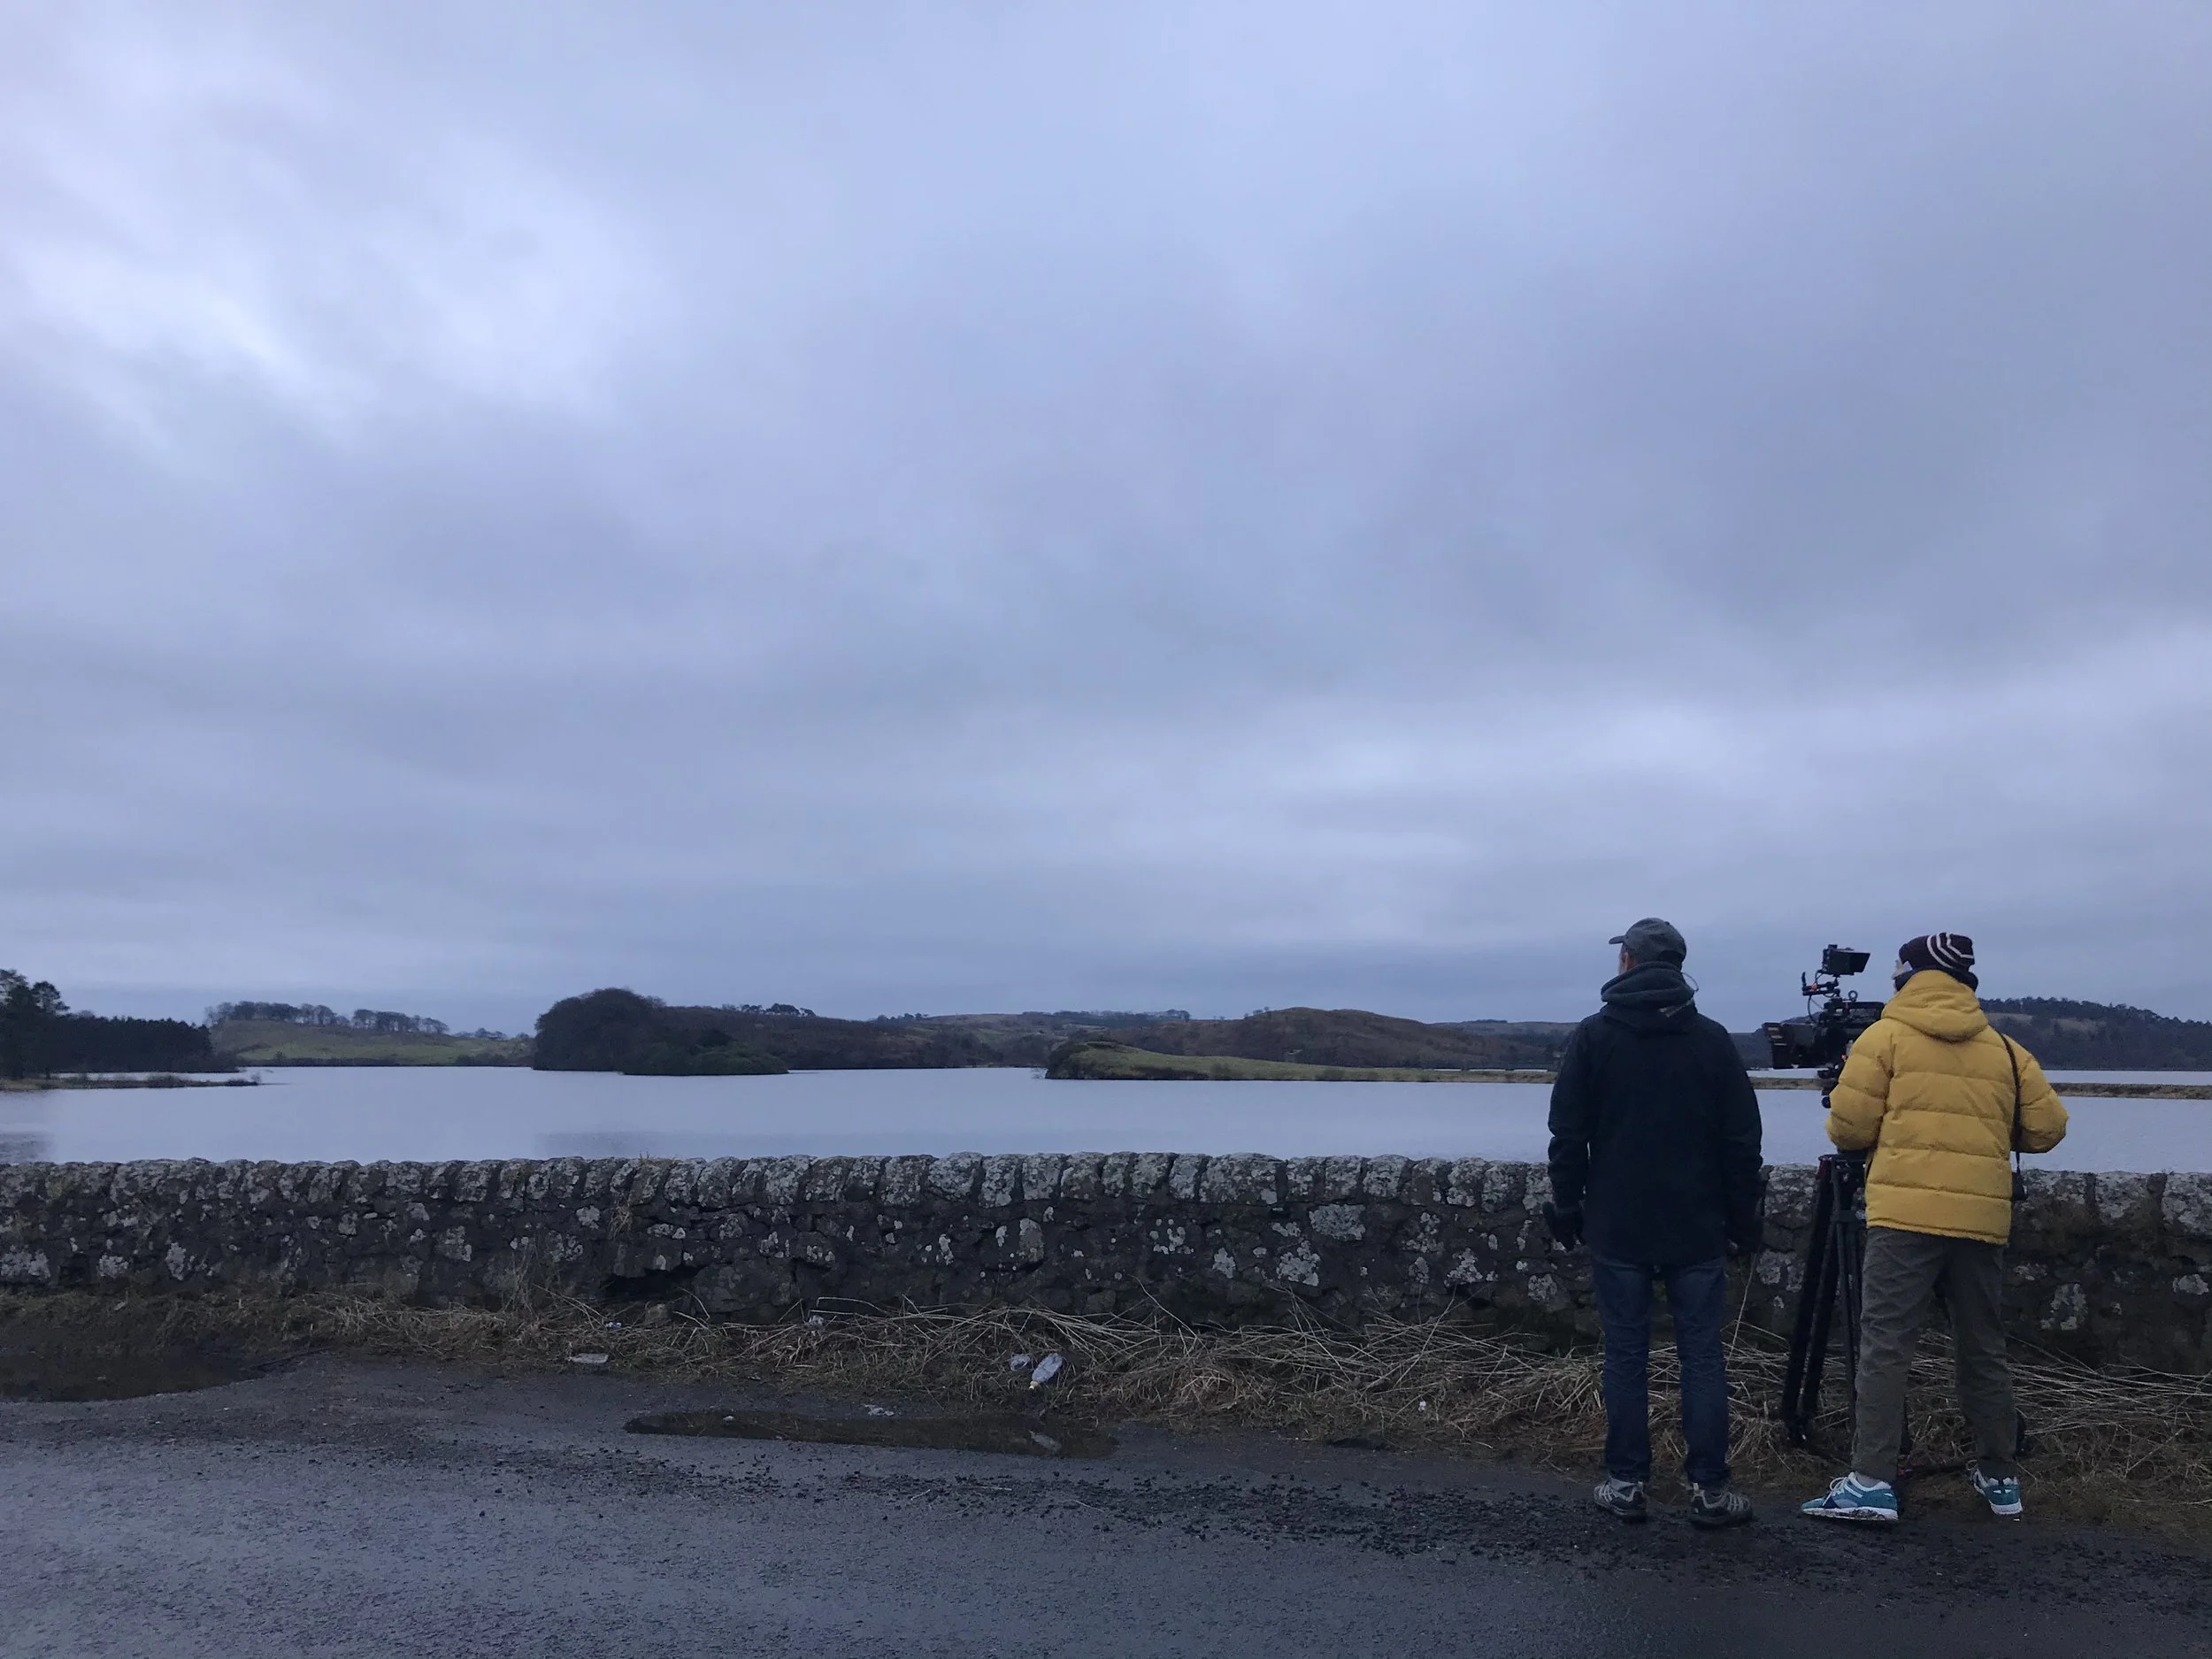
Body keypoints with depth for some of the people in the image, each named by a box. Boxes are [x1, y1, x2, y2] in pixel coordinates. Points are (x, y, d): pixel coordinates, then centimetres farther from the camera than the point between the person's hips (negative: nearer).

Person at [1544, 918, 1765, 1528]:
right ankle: (1708, 1488, 8)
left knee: (1625, 1354, 5)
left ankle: (1626, 1483, 9)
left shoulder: (1593, 1036, -2)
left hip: (1617, 1227, -1)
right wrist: (1742, 1217, 10)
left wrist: (1567, 1207, 7)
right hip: (1697, 1227, 1)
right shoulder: (1713, 1040, 2)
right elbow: (1742, 1140, 2)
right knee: (1702, 1354, 6)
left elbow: (1568, 1135, -2)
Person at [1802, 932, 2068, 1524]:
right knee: (1982, 1350, 17)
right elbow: (2047, 1128, 10)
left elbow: (1848, 1129, -4)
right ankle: (1999, 1476, 26)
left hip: (1905, 1215, -4)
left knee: (1885, 1346, -4)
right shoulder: (2005, 1049, 12)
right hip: (1982, 1220, 5)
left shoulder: (1886, 1036, 0)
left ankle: (1872, 1482, -9)